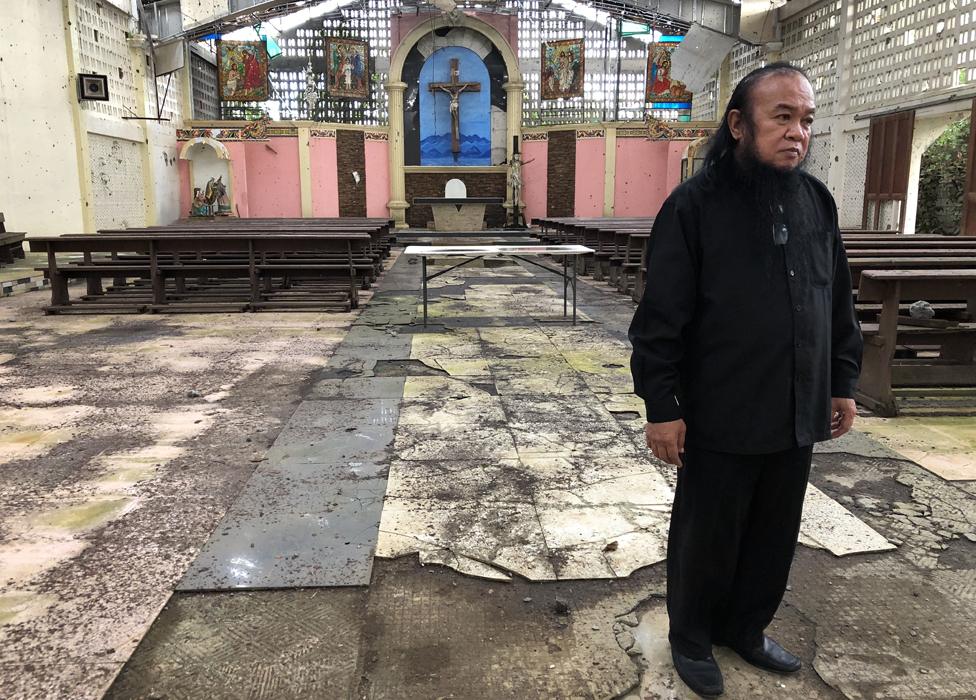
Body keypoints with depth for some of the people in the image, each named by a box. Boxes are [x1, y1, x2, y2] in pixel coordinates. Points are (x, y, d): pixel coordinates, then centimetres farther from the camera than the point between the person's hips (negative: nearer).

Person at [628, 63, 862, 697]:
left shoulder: (817, 201, 6)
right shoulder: (695, 205, -12)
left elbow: (839, 303, 14)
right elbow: (662, 316, -13)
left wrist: (843, 382, 12)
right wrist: (662, 406, -14)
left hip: (797, 416, 6)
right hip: (721, 418, -5)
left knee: (775, 537, 18)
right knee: (707, 539, 11)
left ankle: (746, 628, 41)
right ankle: (691, 638, 34)